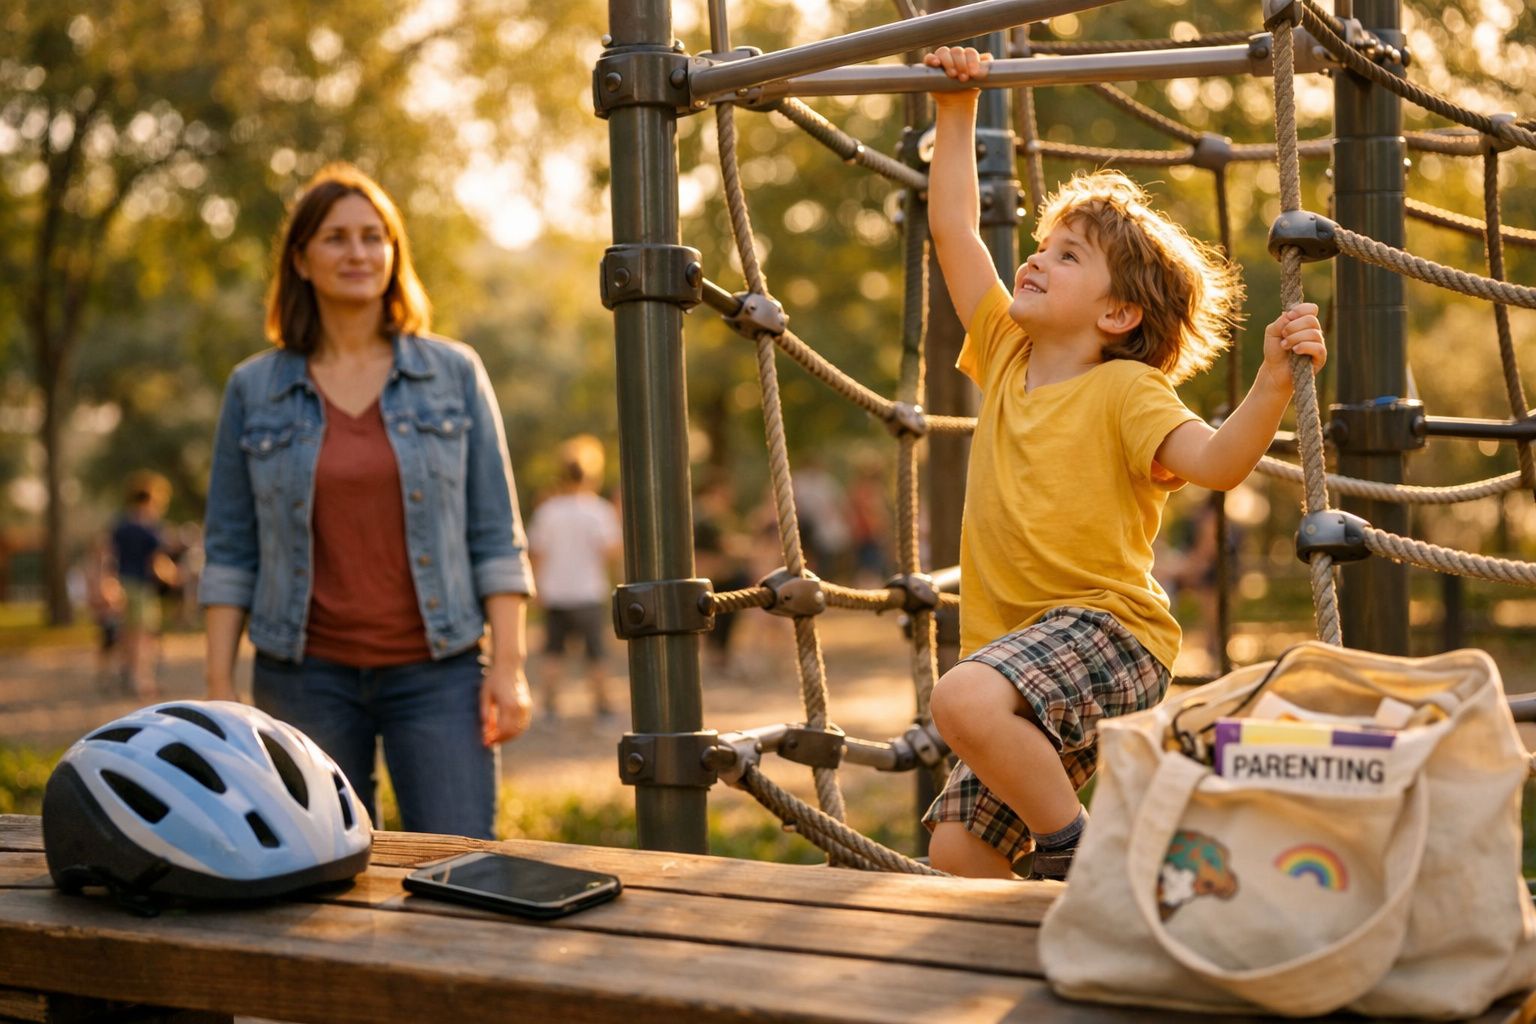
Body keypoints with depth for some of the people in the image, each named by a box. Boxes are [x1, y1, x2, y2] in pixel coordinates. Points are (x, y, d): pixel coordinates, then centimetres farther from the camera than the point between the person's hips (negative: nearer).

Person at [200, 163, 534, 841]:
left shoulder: (454, 374, 5)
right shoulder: (253, 390, 6)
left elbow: (496, 536, 4)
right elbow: (229, 550, 8)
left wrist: (508, 668, -3)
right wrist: (218, 689, 2)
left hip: (435, 672, -1)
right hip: (306, 677, 1)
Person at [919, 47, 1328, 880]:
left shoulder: (1124, 388, -5)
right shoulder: (1004, 357, 13)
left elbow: (1216, 461, -22)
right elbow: (952, 227, 16)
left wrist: (1273, 379, -36)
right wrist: (957, 111, 16)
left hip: (1107, 633, -7)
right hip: (1020, 661, 7)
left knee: (962, 697, -36)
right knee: (955, 853, 3)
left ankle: (1075, 850, -15)